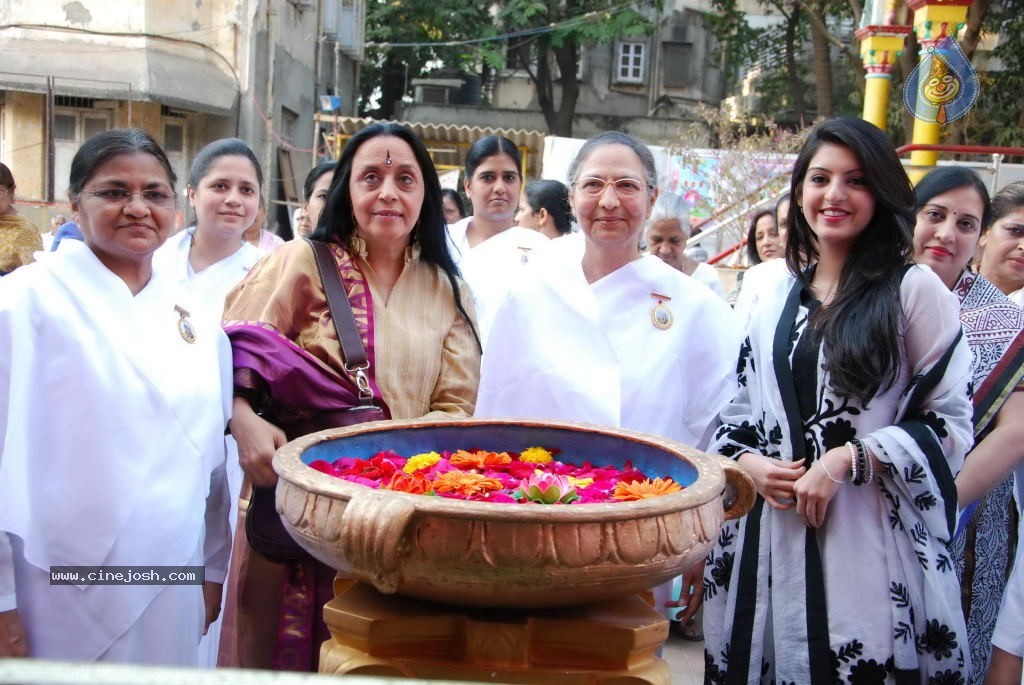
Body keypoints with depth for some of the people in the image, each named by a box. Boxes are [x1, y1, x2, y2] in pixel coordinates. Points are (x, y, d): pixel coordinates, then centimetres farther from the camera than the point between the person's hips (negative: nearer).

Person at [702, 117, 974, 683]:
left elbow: (950, 423, -4)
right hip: (767, 539, 4)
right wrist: (747, 461, -2)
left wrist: (847, 460, -14)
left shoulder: (915, 290, -2)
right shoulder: (775, 297, 12)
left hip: (868, 541, -4)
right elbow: (739, 409, 17)